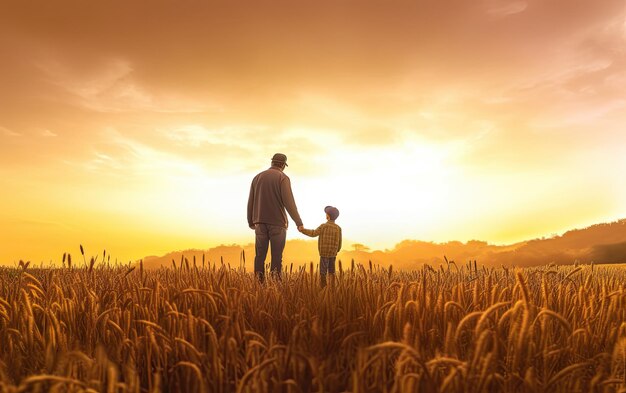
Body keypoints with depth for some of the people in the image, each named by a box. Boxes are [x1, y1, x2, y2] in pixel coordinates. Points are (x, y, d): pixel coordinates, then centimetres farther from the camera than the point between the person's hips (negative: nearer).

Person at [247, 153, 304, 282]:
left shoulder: (257, 177, 12)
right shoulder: (283, 178, -4)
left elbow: (250, 202, 13)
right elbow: (288, 202, -13)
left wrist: (251, 222, 21)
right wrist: (298, 222, -10)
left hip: (260, 222, 4)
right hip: (277, 223, -4)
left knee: (260, 255, 6)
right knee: (277, 256, 0)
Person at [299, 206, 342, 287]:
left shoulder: (324, 226, -13)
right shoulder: (338, 228, 0)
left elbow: (313, 233, -18)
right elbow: (339, 243, 3)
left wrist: (302, 230, -10)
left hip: (324, 253, -4)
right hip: (333, 253, 4)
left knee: (323, 272, 1)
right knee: (331, 272, 12)